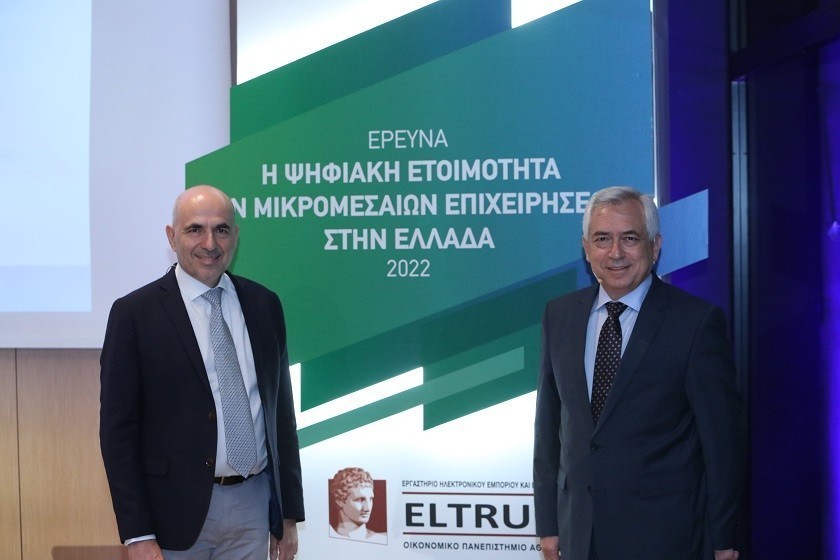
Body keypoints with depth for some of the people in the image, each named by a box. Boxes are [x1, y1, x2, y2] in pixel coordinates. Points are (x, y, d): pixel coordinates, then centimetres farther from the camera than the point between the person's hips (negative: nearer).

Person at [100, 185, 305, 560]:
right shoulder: (134, 313, -6)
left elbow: (281, 412, 10)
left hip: (254, 505, 4)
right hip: (176, 511, -3)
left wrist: (289, 512, 10)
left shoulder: (264, 305, 6)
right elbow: (118, 428, -7)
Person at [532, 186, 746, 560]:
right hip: (580, 530, 4)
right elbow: (549, 423, 8)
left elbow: (723, 438, -7)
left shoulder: (697, 321, -10)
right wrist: (548, 523, 7)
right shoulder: (560, 315, 4)